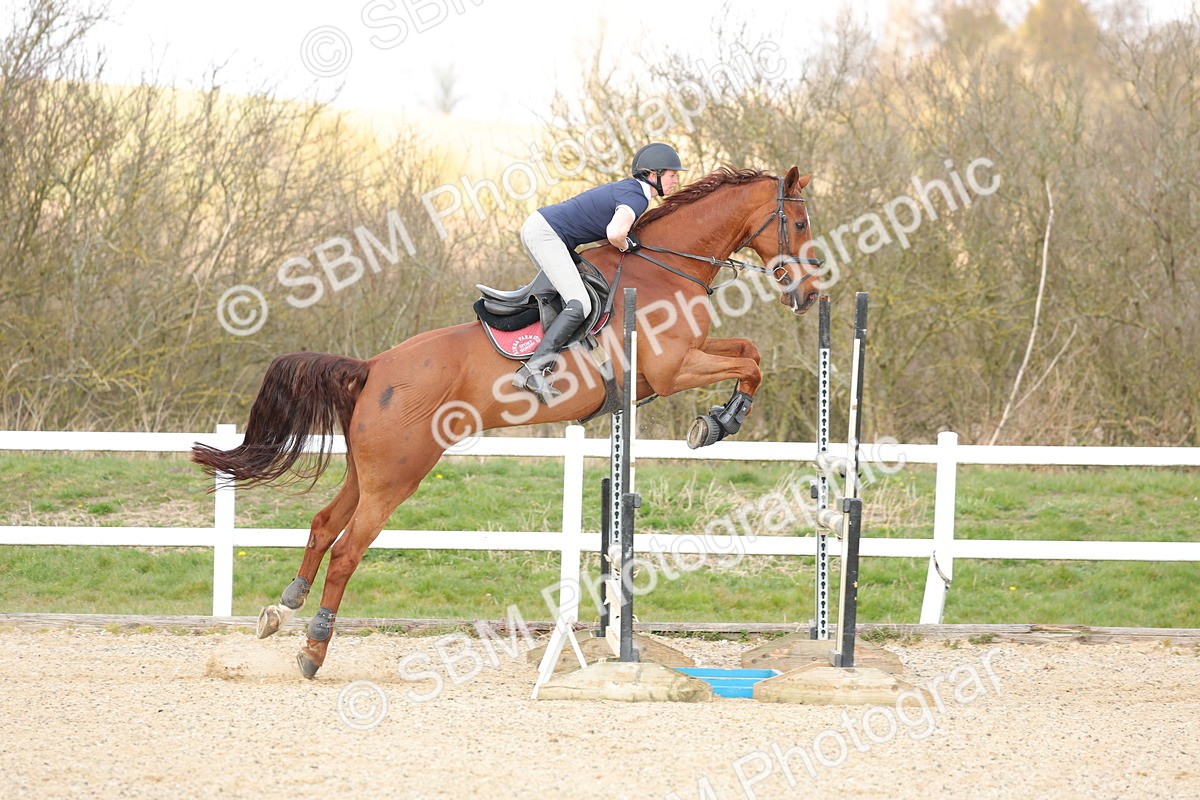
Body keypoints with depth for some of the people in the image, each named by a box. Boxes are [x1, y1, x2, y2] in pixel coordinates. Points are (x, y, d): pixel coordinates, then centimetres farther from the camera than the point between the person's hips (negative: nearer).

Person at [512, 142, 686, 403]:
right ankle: (533, 371, -27)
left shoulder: (628, 188, 17)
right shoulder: (636, 198, -14)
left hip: (536, 227, 10)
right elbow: (615, 233, -31)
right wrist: (625, 246, -9)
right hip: (546, 233, -10)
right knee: (579, 306, -18)